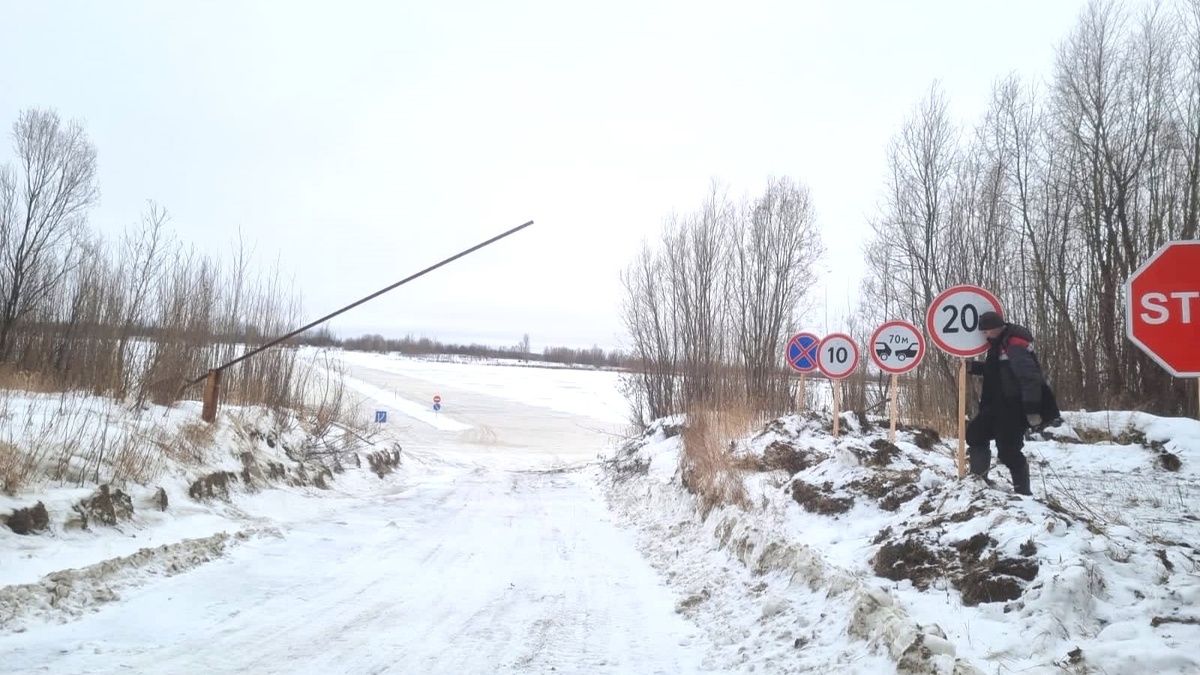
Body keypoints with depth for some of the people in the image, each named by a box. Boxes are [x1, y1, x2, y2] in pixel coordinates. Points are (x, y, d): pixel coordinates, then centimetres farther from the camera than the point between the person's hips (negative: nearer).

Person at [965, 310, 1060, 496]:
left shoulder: (1016, 345, -19)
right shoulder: (1000, 344, 13)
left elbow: (1030, 378, -27)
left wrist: (1033, 409, -32)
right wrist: (972, 367, 14)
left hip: (1014, 407, -10)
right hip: (999, 404, 10)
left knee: (1008, 451, -8)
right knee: (975, 432, 13)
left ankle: (1022, 492, 3)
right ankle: (979, 479, 22)